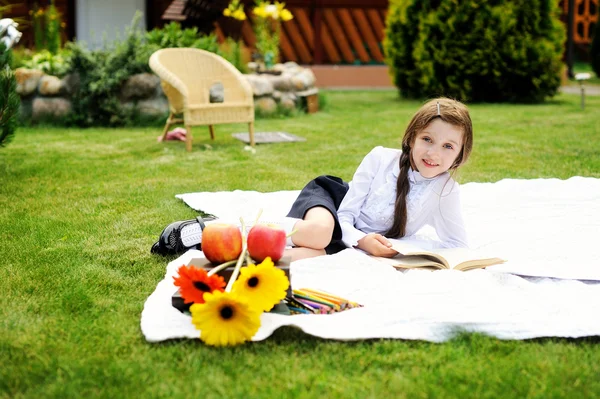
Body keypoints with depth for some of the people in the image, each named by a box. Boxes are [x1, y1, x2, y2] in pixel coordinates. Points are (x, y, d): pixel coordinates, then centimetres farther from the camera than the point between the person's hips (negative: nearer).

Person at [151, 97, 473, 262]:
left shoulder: (446, 191, -8)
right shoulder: (381, 159, -12)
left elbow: (458, 246, -4)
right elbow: (346, 215, -8)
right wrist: (361, 240, -30)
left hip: (367, 245, 1)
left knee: (312, 255, -37)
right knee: (318, 231, -41)